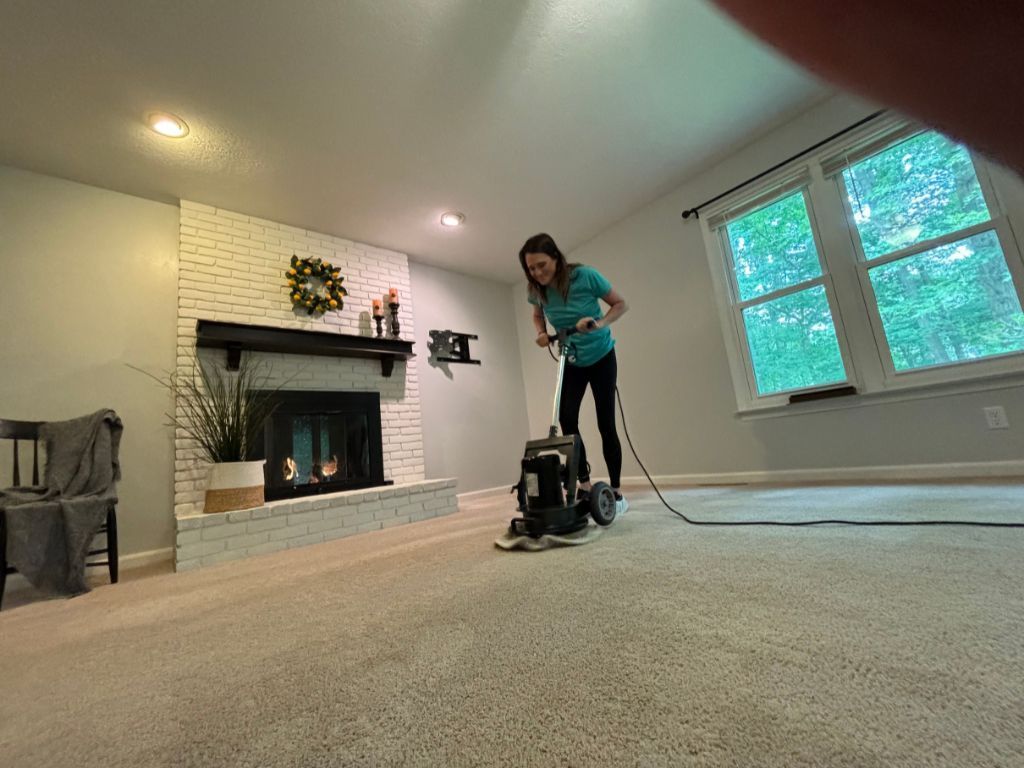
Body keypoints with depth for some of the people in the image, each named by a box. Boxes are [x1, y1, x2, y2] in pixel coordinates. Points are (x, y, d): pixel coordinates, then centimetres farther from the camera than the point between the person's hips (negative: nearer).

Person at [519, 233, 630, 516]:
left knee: (606, 423, -4)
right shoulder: (537, 289, -13)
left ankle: (616, 492, 8)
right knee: (567, 418, -14)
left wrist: (600, 324, -32)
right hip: (571, 362, 3)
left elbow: (621, 304, -14)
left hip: (601, 357, -3)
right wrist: (542, 333, -14)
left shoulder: (585, 276, -24)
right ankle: (584, 484, -1)